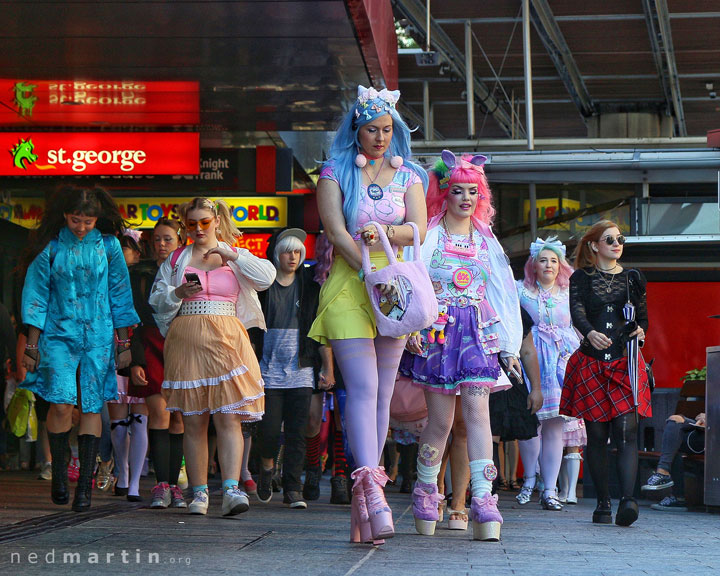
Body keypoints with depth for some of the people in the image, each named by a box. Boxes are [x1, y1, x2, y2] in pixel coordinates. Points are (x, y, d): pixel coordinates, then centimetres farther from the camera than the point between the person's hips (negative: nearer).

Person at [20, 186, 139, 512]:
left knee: (91, 407, -1)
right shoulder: (50, 247, 0)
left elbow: (120, 294, 9)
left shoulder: (108, 245, 3)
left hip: (99, 337, 1)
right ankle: (59, 472, 6)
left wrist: (123, 342, 9)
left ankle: (85, 483, 4)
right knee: (61, 404, -14)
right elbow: (36, 296, 5)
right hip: (58, 335, -1)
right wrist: (32, 345, 2)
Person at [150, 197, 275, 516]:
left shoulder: (235, 256, 14)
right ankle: (199, 492, 6)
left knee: (228, 417, -14)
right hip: (186, 341, 1)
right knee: (193, 421, 0)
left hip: (226, 342, -1)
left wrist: (232, 255, -9)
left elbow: (267, 277, -2)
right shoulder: (176, 259, 17)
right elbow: (156, 300, 15)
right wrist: (178, 293, -5)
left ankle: (231, 489, -21)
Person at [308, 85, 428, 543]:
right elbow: (337, 233, -7)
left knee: (382, 394, 1)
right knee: (363, 388, -17)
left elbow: (419, 229, 1)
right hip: (349, 286, -3)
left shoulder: (407, 175, 13)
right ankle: (373, 492, -28)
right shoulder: (336, 173, 4)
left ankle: (362, 503, 4)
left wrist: (385, 233, -19)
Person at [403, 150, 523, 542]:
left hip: (478, 333, 2)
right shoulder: (428, 235, 5)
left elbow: (503, 294, 15)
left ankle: (483, 500, -21)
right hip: (437, 331, -2)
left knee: (477, 412, -13)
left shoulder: (486, 241, 15)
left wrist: (510, 346, 10)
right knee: (440, 421, 0)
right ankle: (425, 491, 21)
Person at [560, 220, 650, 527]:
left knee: (626, 430, -14)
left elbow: (643, 316, 18)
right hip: (591, 363, -1)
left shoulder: (632, 278, 14)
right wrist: (590, 332, -32)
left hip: (626, 363, 1)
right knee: (597, 435, 2)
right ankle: (603, 504, 11)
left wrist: (640, 330, -7)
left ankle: (627, 501, -26)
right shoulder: (581, 278, 6)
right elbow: (577, 311, -11)